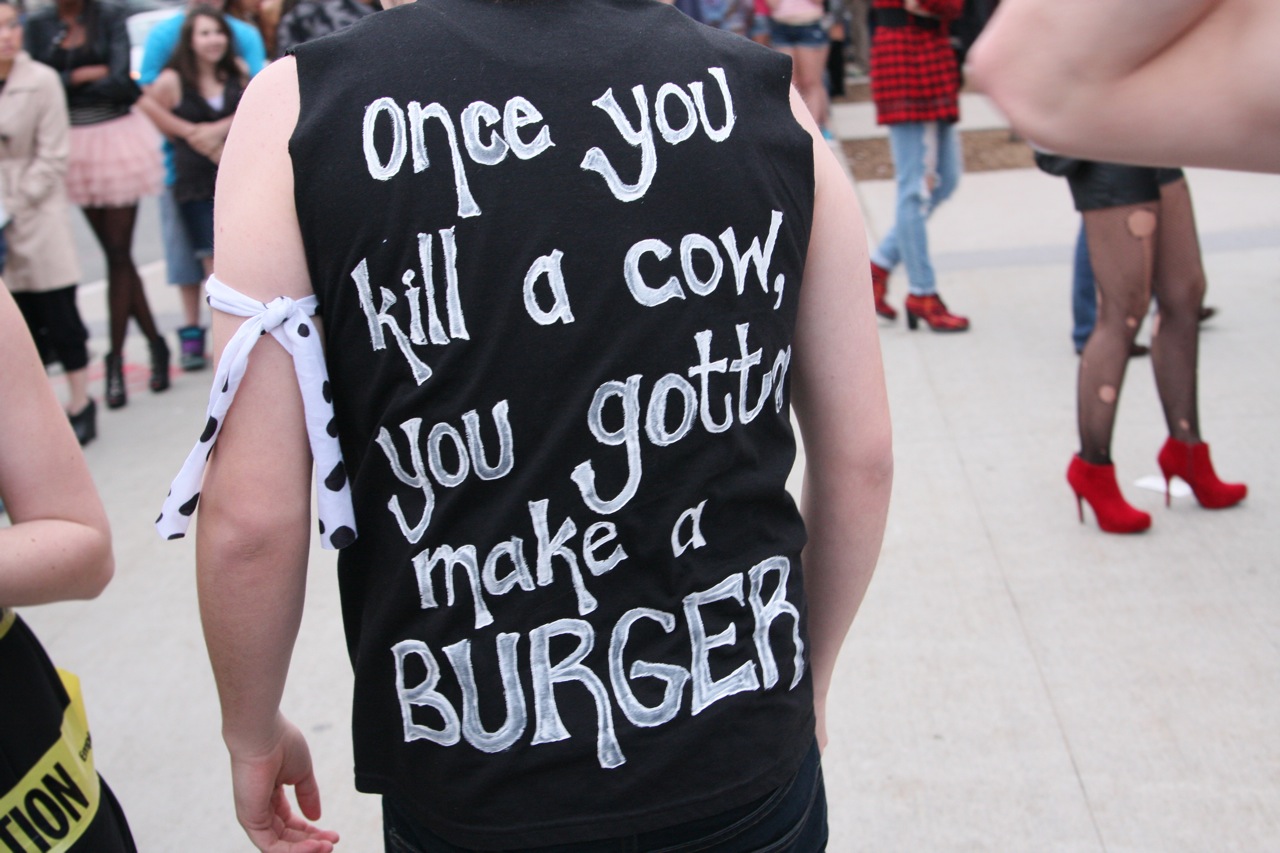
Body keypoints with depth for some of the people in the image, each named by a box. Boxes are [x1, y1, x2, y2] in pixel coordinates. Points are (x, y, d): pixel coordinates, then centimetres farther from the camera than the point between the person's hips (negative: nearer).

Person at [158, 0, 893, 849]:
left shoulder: (301, 107, -11)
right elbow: (862, 458, 0)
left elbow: (252, 516, -13)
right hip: (750, 770, 2)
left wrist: (252, 733, 5)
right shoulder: (765, 97, -5)